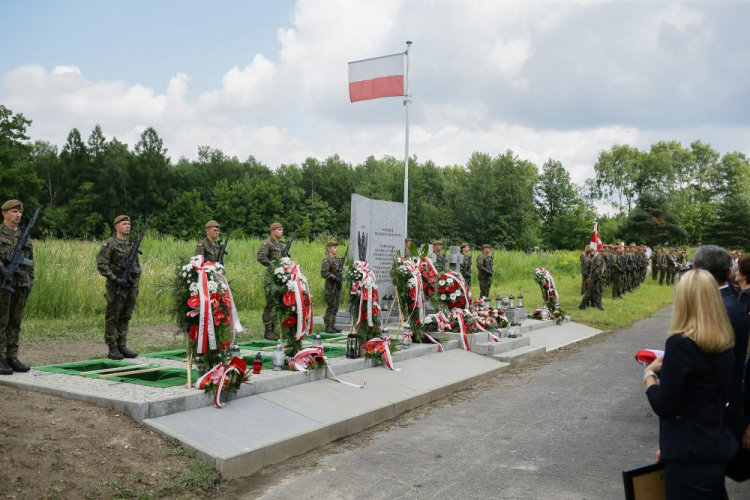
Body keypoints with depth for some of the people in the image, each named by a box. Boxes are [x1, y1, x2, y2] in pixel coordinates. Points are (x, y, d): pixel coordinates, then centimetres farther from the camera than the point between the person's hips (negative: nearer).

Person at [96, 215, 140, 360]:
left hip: (131, 288, 6)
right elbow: (101, 265, -13)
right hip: (116, 288, -6)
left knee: (125, 318, 10)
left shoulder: (132, 244, 13)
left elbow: (137, 265, 20)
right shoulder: (109, 244, -6)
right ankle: (113, 349, 6)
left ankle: (122, 347, 17)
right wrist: (116, 279, -19)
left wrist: (135, 280, 9)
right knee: (112, 319, 1)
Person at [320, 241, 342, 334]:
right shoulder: (326, 260, -10)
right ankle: (328, 327, -2)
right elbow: (324, 273, -18)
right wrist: (335, 278, -20)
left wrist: (340, 277, 11)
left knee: (335, 308, 10)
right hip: (331, 286, -8)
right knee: (330, 307, -6)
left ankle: (332, 326, 16)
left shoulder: (336, 259, 16)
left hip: (337, 286, 8)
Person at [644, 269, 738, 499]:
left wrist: (649, 374, -3)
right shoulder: (724, 342, 2)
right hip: (720, 447, 8)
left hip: (690, 455, -8)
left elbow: (664, 407, -19)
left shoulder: (681, 343, -23)